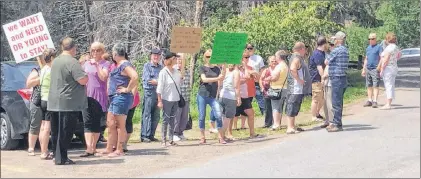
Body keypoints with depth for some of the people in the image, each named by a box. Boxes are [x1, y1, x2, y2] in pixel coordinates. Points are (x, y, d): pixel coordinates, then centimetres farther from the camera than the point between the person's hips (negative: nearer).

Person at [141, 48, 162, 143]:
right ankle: (144, 136, -2)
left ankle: (151, 135, 12)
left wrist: (154, 81, -7)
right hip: (149, 92, -5)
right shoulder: (147, 66, 1)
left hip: (158, 93, 5)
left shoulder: (161, 67, 15)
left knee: (156, 116, 5)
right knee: (147, 114, -4)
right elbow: (147, 80, -7)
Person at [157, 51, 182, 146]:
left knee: (172, 120, 8)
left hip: (175, 99, 6)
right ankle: (163, 140, 3)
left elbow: (179, 83, 20)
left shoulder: (176, 71, 8)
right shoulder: (163, 72, -10)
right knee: (165, 120, -2)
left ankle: (171, 139, 13)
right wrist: (159, 101, -13)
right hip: (167, 100, -6)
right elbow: (160, 88, -11)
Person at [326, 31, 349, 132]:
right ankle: (335, 122, 22)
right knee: (338, 103, 15)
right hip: (343, 78, 9)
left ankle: (337, 125, -2)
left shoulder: (336, 50, -15)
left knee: (336, 103, -5)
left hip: (337, 78, -9)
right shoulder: (345, 50, 13)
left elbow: (327, 62, -4)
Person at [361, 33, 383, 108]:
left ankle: (375, 101, -11)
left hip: (375, 69, -7)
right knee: (369, 86, 7)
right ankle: (369, 100, 12)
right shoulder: (368, 48, 18)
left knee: (375, 86, -8)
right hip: (368, 69, 7)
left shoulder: (379, 47, -3)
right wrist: (363, 69, 19)